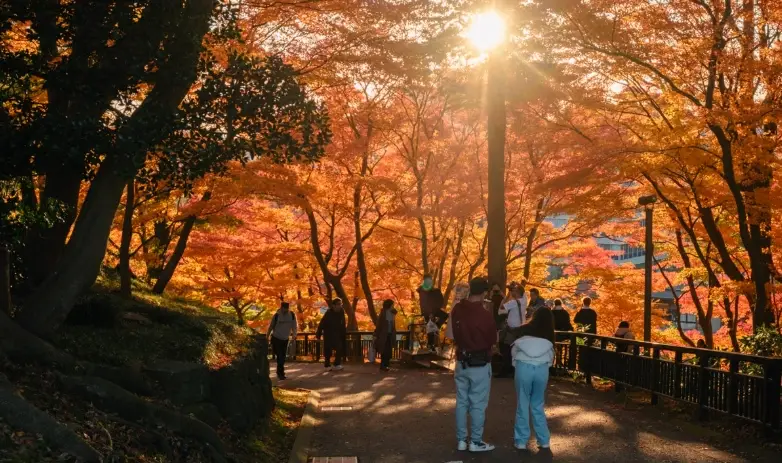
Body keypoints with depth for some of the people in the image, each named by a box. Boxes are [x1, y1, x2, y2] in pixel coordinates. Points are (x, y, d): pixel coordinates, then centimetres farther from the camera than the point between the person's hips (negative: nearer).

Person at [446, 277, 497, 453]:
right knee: (478, 404, 4)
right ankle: (475, 442, 10)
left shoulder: (457, 309, -4)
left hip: (462, 361, 5)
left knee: (462, 402, 13)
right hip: (480, 364, -5)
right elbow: (493, 340, -7)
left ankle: (461, 440, 19)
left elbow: (450, 335, 4)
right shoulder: (485, 314, -20)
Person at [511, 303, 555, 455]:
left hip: (524, 367, -2)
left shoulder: (524, 330, 4)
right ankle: (544, 441, 15)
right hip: (542, 369, 2)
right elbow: (551, 355, 10)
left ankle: (521, 441, 10)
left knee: (522, 404, 7)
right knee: (538, 405, 15)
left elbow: (515, 349, 7)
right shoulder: (549, 335, 9)